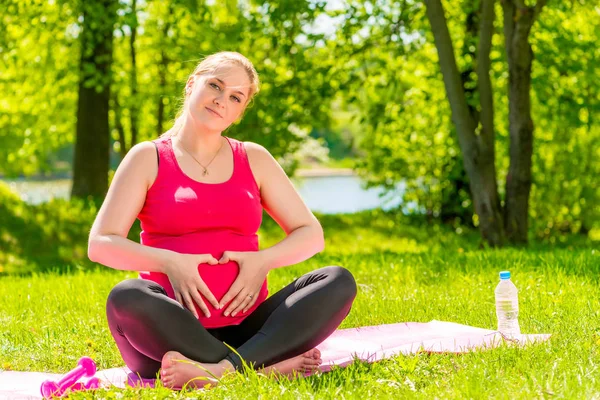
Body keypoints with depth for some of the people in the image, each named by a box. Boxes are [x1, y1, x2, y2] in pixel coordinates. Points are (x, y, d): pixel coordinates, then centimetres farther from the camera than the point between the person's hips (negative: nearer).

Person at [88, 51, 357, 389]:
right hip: (172, 332, -3)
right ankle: (267, 367, -34)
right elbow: (100, 245, -4)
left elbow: (311, 235, 12)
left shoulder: (254, 159, 14)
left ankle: (223, 369, -38)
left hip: (247, 327, 3)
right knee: (126, 297, -36)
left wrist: (265, 260, -8)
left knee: (339, 281, -20)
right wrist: (169, 262, -20)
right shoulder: (149, 158, 6)